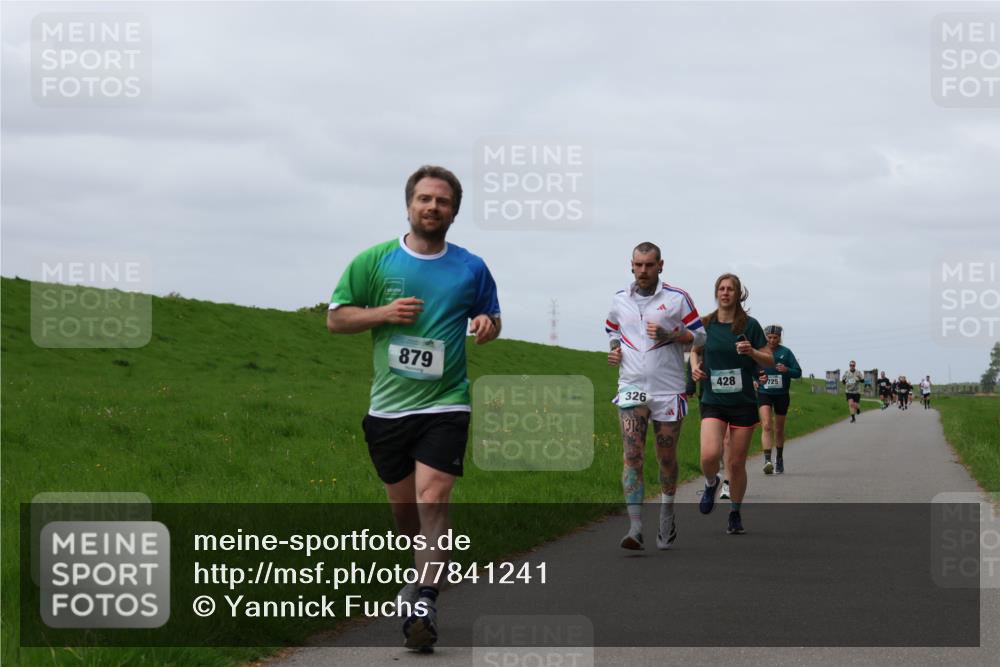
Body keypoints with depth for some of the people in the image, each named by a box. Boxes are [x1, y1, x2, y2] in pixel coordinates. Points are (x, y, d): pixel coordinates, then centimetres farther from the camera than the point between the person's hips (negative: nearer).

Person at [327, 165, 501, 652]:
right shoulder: (375, 261, 3)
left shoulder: (471, 268, 5)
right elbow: (336, 318, 5)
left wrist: (486, 325, -6)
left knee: (432, 499, -17)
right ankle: (425, 570, 39)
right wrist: (385, 312, -12)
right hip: (388, 405, 2)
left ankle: (426, 602, -18)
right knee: (403, 506, 12)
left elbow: (491, 317, 19)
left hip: (445, 403, -2)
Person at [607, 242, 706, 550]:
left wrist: (669, 335, -15)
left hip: (669, 389, -1)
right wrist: (614, 350, 3)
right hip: (631, 386, 1)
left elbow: (699, 335, 2)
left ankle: (667, 514, 32)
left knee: (667, 458, 8)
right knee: (632, 456, -12)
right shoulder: (620, 300, 8)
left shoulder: (677, 298, -1)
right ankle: (635, 527, -17)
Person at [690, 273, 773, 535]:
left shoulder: (749, 325, -2)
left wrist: (752, 352, -17)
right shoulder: (705, 324, 2)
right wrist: (695, 366, 0)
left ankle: (735, 514, 23)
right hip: (713, 402, 0)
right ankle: (711, 483, 14)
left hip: (743, 403, 0)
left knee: (736, 463, 3)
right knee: (709, 454, -21)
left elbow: (770, 360, 3)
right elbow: (695, 350, 21)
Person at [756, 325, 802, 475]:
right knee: (767, 426, -18)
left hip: (782, 395, 1)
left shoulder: (786, 352, 0)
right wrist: (758, 377, -12)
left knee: (779, 429, 12)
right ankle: (767, 460, -27)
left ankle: (779, 458, 32)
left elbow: (798, 372, 0)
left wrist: (787, 370, -21)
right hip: (764, 394, -1)